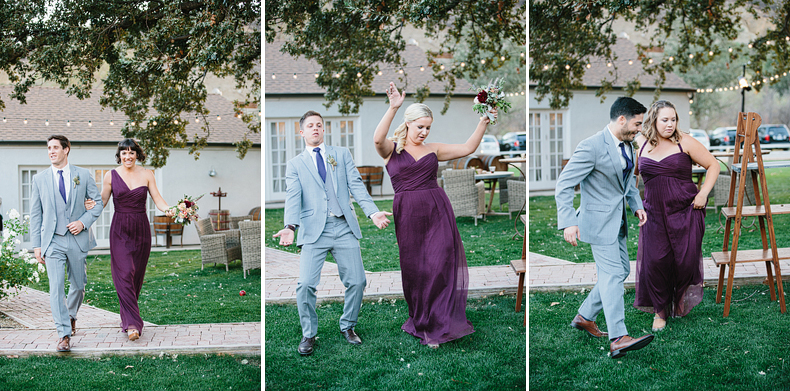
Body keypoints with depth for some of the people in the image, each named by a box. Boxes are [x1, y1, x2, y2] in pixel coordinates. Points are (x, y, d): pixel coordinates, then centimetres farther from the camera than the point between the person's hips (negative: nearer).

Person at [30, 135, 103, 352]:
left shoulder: (83, 175, 4)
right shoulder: (40, 179, 5)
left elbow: (98, 202, 8)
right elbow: (35, 214, 6)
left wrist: (84, 222, -9)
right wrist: (36, 245, 0)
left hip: (77, 239, 1)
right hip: (53, 241, -1)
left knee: (78, 285, 12)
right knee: (56, 287, -11)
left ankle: (71, 316, 41)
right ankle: (64, 335, -12)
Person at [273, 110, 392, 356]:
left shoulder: (342, 154, 16)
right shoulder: (295, 165, 12)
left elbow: (356, 185, 7)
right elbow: (293, 197, -2)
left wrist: (373, 212, -9)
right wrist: (290, 227, -20)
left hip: (344, 227, 2)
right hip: (313, 230, -2)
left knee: (357, 281, -1)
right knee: (306, 284, -12)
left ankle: (348, 326, 22)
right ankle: (308, 334, 8)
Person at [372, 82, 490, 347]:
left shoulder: (433, 149, 14)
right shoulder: (392, 149, 4)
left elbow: (467, 148, 11)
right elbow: (378, 139, -19)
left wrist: (484, 122, 2)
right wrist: (393, 108, -26)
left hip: (437, 210, 2)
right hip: (408, 215, -2)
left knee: (440, 265, -5)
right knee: (414, 270, 5)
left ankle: (435, 326, 3)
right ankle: (421, 320, 21)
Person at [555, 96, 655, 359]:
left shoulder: (627, 145, 9)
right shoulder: (592, 147, -20)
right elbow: (564, 185, -21)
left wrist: (637, 205, 11)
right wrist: (568, 222, -28)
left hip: (617, 221, 9)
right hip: (598, 221, -9)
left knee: (622, 269, 14)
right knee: (613, 274, -13)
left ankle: (585, 317, 27)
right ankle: (618, 339, -14)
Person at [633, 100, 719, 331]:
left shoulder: (684, 142, -2)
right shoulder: (641, 144, 6)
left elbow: (713, 165, 3)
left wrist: (703, 193, -7)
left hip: (686, 210, -2)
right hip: (655, 214, 2)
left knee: (685, 260, -2)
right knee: (655, 261, -4)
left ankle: (682, 302, 26)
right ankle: (660, 310, 14)